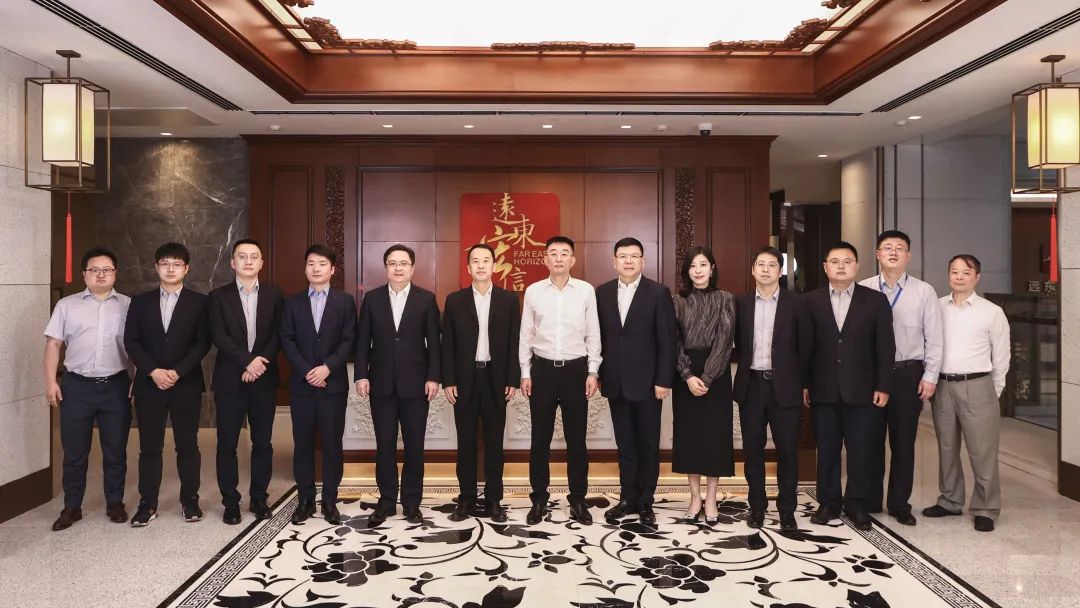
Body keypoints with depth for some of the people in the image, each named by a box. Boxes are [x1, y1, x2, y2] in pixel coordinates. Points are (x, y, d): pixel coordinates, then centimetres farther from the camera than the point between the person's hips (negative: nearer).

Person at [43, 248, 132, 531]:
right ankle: (71, 507, 20)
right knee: (74, 452, 7)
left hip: (116, 387, 0)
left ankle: (115, 504, 21)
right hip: (76, 386, 0)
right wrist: (50, 381, -3)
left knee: (115, 451, 8)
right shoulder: (67, 305, 6)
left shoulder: (128, 306, 5)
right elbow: (53, 344, 4)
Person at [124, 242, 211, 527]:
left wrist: (177, 372, -13)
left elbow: (203, 342, -3)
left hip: (186, 385, -1)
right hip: (148, 384, 2)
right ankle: (147, 504, 14)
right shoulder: (140, 301, 9)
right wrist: (153, 371, -11)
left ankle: (190, 500, 15)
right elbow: (131, 341, 2)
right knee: (149, 447, 6)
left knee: (188, 446, 4)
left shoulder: (199, 302, 3)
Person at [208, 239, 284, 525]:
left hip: (264, 380, 1)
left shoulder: (274, 295, 6)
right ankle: (230, 502, 15)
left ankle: (259, 498, 20)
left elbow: (277, 335, 0)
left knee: (262, 443, 7)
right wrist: (248, 360, -18)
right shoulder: (219, 296, 2)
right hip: (229, 380, -1)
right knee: (227, 444, 4)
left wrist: (260, 363, -13)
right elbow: (219, 336, -8)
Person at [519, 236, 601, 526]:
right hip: (542, 369, 1)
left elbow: (593, 335, 3)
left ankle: (578, 499, 19)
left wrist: (592, 372, -2)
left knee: (576, 439, 7)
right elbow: (526, 335, 5)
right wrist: (525, 373, 1)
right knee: (540, 438, 7)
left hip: (575, 369, 0)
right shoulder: (533, 291, 1)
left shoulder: (586, 290, 0)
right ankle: (539, 499, 19)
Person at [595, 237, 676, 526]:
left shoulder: (658, 293, -5)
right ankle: (627, 498, 22)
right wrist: (597, 374, 4)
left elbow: (667, 341, -7)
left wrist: (664, 380, -11)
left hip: (647, 382, -3)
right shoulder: (602, 293, 6)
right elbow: (599, 336, 8)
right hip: (615, 382, 3)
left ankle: (645, 502, 18)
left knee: (648, 445, 7)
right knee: (624, 444, 12)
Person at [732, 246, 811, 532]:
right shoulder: (741, 303, 5)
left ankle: (787, 509, 14)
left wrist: (801, 383, 2)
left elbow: (805, 346, 2)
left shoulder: (796, 303, -1)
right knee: (752, 449, 6)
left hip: (784, 386, -2)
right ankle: (757, 507, 18)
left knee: (787, 450, 2)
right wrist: (747, 365, 7)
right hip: (751, 385, 2)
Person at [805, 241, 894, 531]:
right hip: (823, 390, 1)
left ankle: (858, 505, 18)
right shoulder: (811, 301, 4)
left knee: (862, 451, 5)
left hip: (862, 390, -1)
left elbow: (885, 347, 1)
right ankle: (828, 502, 21)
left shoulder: (876, 300, 2)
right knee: (826, 450, 9)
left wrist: (883, 387, -4)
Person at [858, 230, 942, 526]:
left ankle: (899, 504, 22)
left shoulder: (924, 292, 1)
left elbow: (934, 338, 2)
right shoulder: (862, 290, -1)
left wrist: (930, 376, -2)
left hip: (908, 373, 0)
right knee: (870, 440, 9)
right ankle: (869, 501, 22)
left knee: (904, 442, 8)